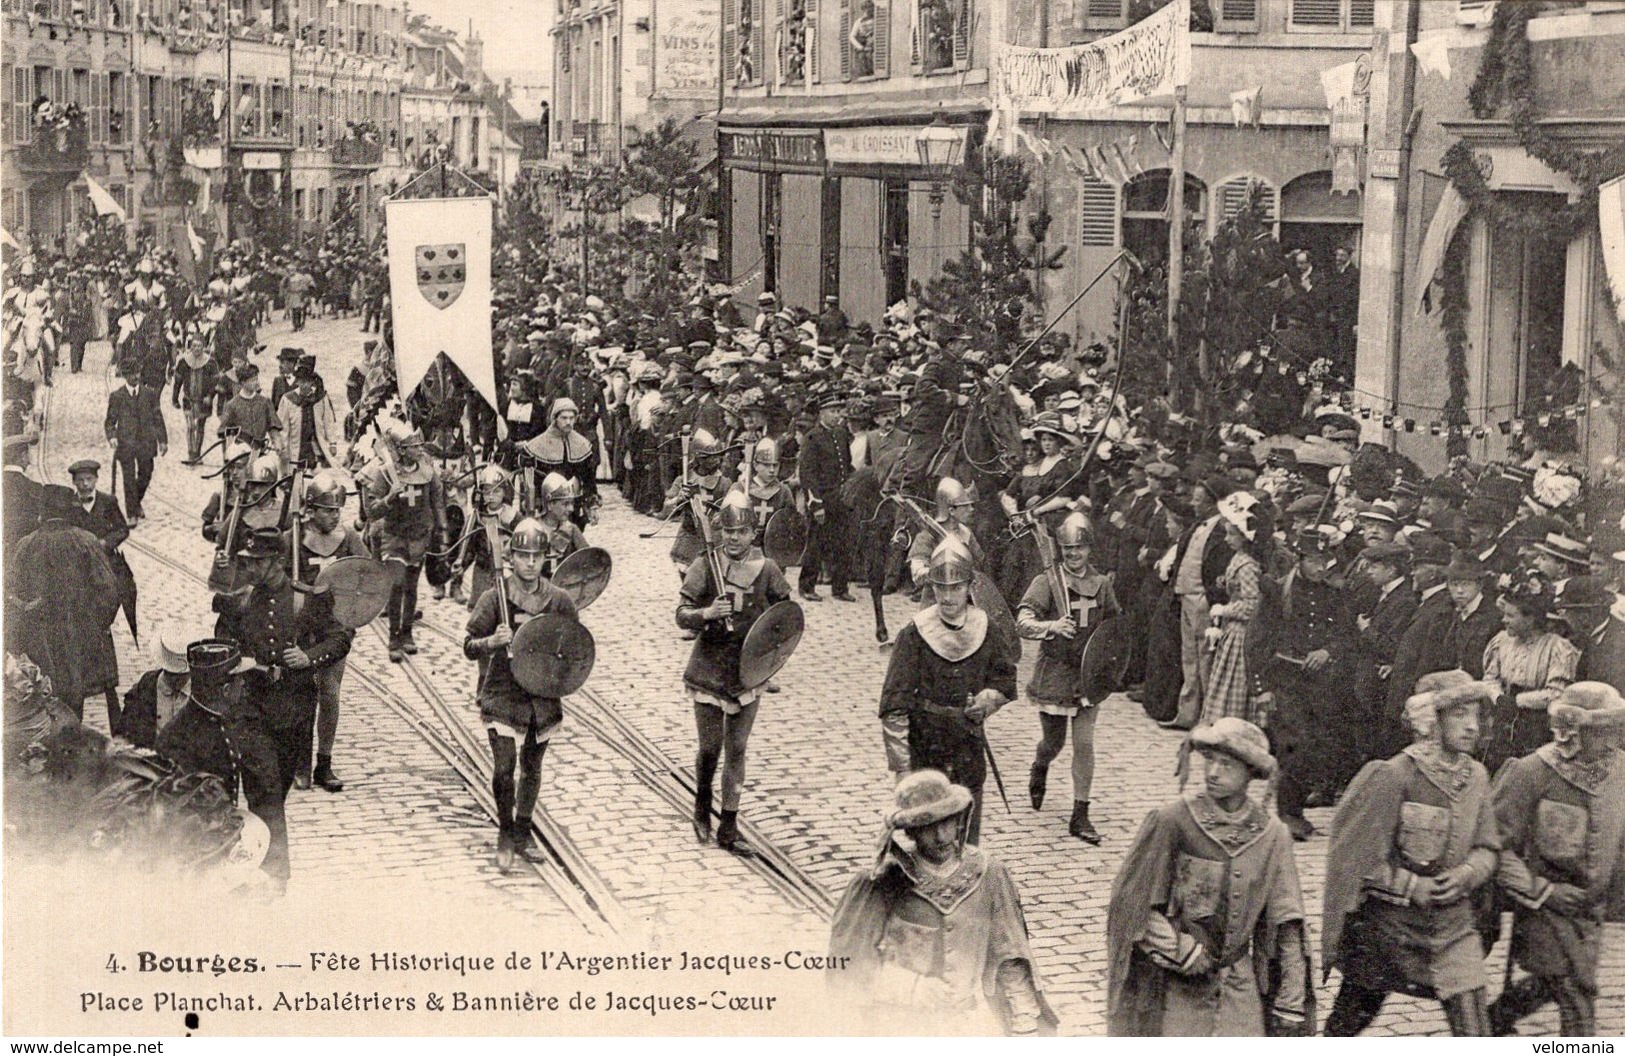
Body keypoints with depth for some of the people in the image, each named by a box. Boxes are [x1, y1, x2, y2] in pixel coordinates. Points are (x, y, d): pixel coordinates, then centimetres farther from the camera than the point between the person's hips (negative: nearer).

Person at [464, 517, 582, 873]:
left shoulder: (559, 601, 0)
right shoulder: (494, 598, -8)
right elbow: (469, 646, -8)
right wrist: (492, 641, -28)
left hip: (543, 697, 3)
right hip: (503, 695, -3)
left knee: (532, 769, 15)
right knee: (504, 766, -14)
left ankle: (522, 835, 32)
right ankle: (505, 835, 6)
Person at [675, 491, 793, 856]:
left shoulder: (766, 569, -2)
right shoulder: (705, 567, -8)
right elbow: (682, 614, -8)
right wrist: (706, 614, -29)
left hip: (749, 671, 2)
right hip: (709, 670, -2)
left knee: (736, 750, 6)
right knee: (709, 747, 4)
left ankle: (729, 829, 13)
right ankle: (702, 809, 32)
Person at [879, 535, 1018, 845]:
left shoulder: (986, 630, -1)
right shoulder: (914, 634, -11)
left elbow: (1006, 678, 16)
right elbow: (893, 708, -12)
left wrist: (990, 698, -7)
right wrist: (901, 767, -16)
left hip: (970, 747, 3)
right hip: (924, 747, -3)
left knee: (968, 842, 9)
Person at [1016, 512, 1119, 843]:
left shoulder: (1101, 584, 2)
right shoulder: (1046, 582, -9)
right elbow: (1023, 623, -20)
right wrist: (1052, 626, -38)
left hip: (1088, 673, 2)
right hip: (1054, 674, -2)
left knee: (1084, 743, -2)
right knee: (1053, 742, 9)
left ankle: (1080, 815, 6)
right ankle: (1039, 769, 46)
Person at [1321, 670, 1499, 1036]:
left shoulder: (1476, 776, 1)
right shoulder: (1395, 776, -16)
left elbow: (1487, 848, 11)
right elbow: (1355, 854, -14)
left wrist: (1465, 876, -10)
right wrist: (1413, 888, -17)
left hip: (1453, 927, 4)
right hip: (1387, 926, -4)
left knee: (1473, 1037, -4)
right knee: (1347, 1021, 13)